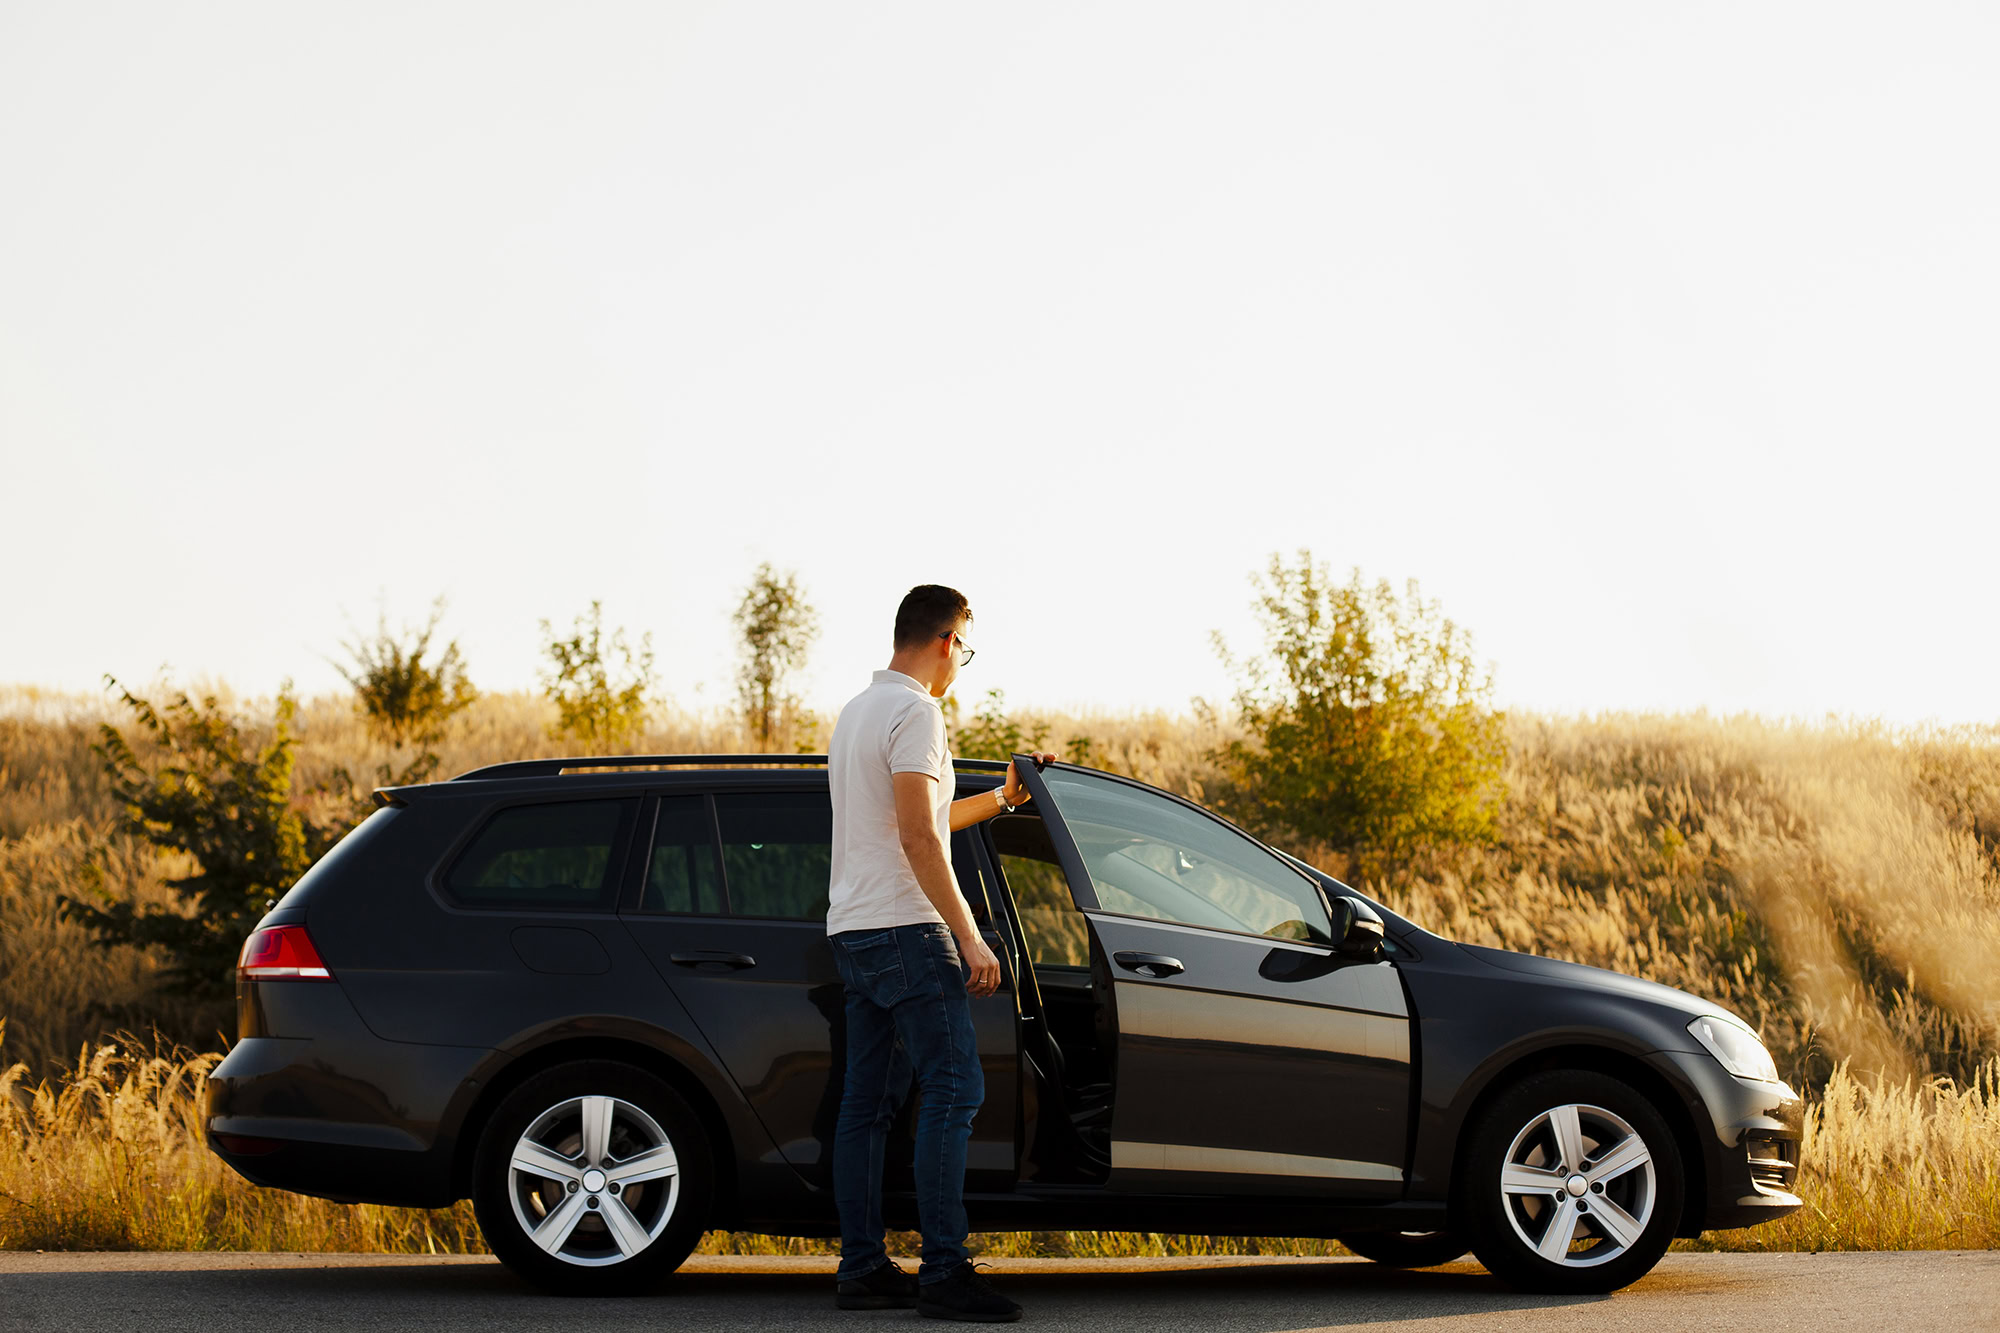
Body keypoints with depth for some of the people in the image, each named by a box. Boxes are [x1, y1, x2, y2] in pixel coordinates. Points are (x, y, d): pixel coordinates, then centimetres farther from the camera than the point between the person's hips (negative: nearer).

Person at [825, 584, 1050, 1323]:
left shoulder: (855, 712, 20)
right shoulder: (914, 712, -11)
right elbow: (919, 837, -19)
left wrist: (1001, 797, 40)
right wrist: (969, 937, -19)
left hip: (851, 931, 10)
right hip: (904, 928, -10)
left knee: (869, 1101, 9)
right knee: (953, 1089, -10)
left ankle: (862, 1268, 10)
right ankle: (944, 1271, -15)